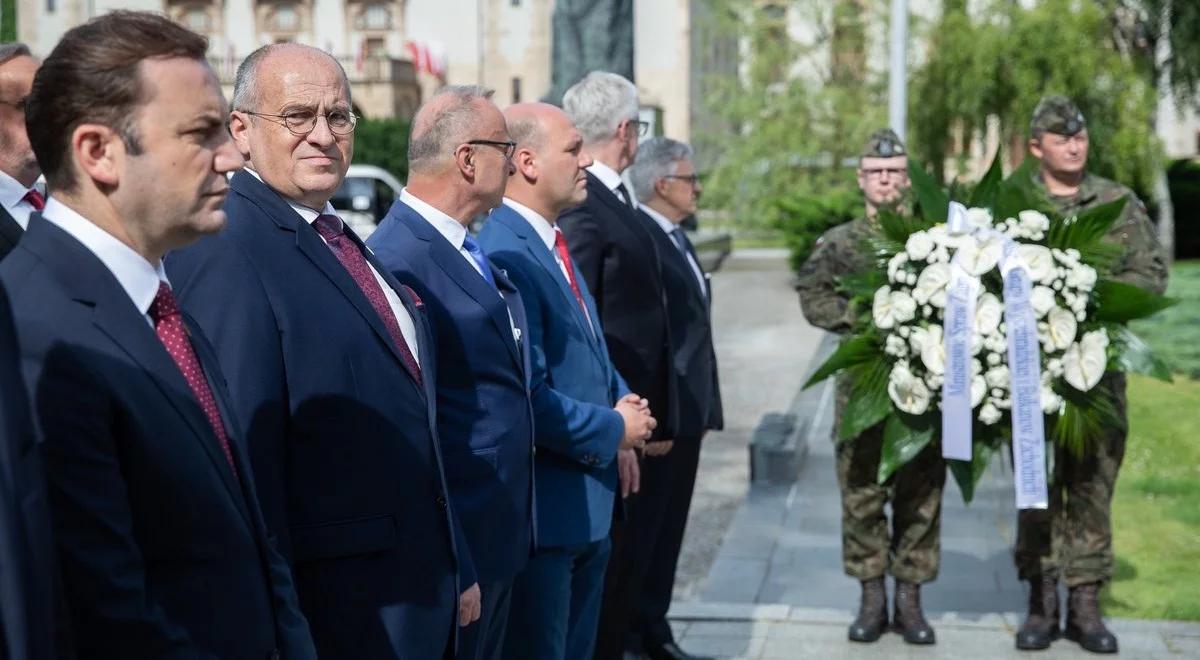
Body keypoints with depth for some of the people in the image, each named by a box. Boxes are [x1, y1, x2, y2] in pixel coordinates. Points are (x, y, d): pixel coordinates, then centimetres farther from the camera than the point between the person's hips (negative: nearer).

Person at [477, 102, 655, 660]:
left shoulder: (551, 243, 11)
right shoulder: (504, 255, -22)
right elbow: (528, 399, -26)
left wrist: (623, 407, 2)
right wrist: (612, 431, -11)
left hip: (586, 504, 10)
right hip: (538, 510, -10)